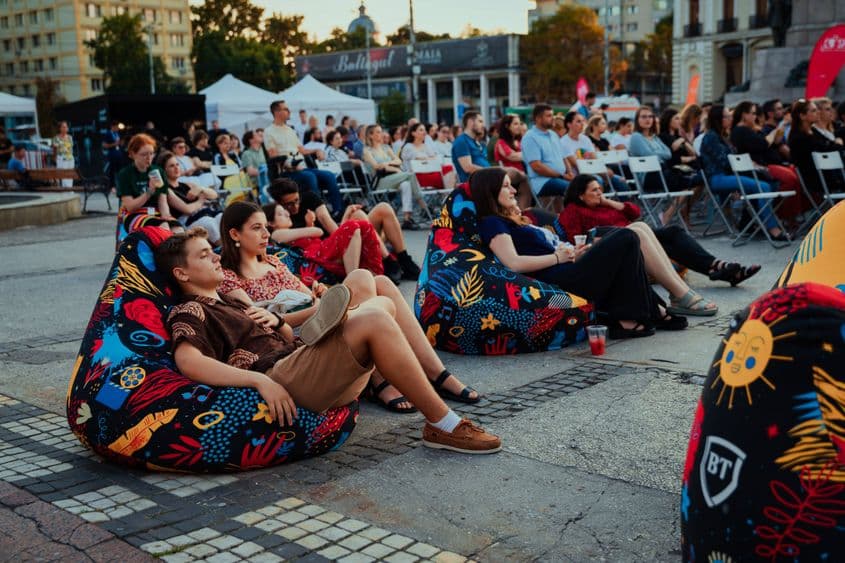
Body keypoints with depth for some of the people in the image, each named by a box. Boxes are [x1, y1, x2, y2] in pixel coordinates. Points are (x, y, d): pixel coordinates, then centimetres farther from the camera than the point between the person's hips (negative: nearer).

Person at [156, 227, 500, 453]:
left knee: (383, 304, 4)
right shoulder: (189, 311, 4)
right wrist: (261, 381, -27)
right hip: (279, 379, -9)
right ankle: (443, 425, -21)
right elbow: (189, 362, -19)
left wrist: (275, 322, 9)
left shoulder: (227, 304, 32)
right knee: (373, 319, -24)